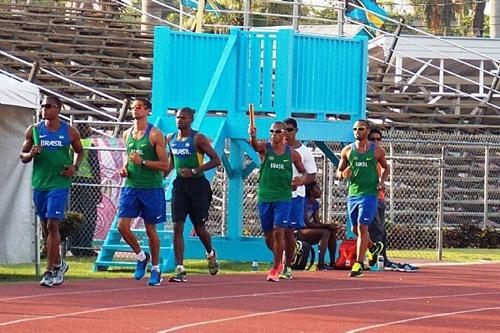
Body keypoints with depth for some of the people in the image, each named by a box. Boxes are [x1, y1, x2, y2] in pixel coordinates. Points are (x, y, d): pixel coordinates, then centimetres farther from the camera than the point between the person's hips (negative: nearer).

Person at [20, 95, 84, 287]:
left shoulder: (69, 132, 0)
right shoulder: (33, 131, 4)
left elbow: (79, 151, 17)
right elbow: (22, 156, 9)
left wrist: (75, 166, -2)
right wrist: (30, 154, -13)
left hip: (60, 183, -4)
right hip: (39, 184, 4)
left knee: (52, 225, -13)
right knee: (45, 227, 11)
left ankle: (50, 272, -12)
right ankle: (58, 264, 31)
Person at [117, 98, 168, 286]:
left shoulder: (155, 135, -6)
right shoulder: (127, 134, 11)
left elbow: (164, 165, -8)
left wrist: (142, 162, -20)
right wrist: (124, 169, 4)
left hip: (151, 188, -5)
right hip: (131, 186, 5)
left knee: (151, 229, 3)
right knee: (122, 226, -8)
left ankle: (155, 269, 17)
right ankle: (141, 257, 15)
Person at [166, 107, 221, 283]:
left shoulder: (198, 139, -10)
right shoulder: (171, 139, 8)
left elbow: (216, 160, -11)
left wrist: (195, 171, -20)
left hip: (197, 184, -4)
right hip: (179, 184, 4)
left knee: (199, 228, 5)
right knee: (177, 226, -8)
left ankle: (210, 254, 37)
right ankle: (180, 269, -9)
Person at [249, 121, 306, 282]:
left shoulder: (292, 154, 3)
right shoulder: (265, 148, 0)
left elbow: (304, 172, 14)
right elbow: (255, 145, -24)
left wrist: (301, 179, -10)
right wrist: (253, 136, -48)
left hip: (283, 198, -2)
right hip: (265, 197, 2)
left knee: (278, 232, -13)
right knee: (268, 236, 9)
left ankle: (275, 269, -5)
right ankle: (278, 260, 35)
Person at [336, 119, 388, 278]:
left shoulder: (377, 150, 2)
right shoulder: (347, 150, 7)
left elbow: (385, 167, 16)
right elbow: (339, 171, 13)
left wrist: (382, 181, -2)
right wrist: (343, 174, -11)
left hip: (369, 193, -4)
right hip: (352, 193, 4)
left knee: (362, 227, -13)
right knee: (356, 229, 13)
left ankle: (359, 264, -12)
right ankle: (373, 247, 43)